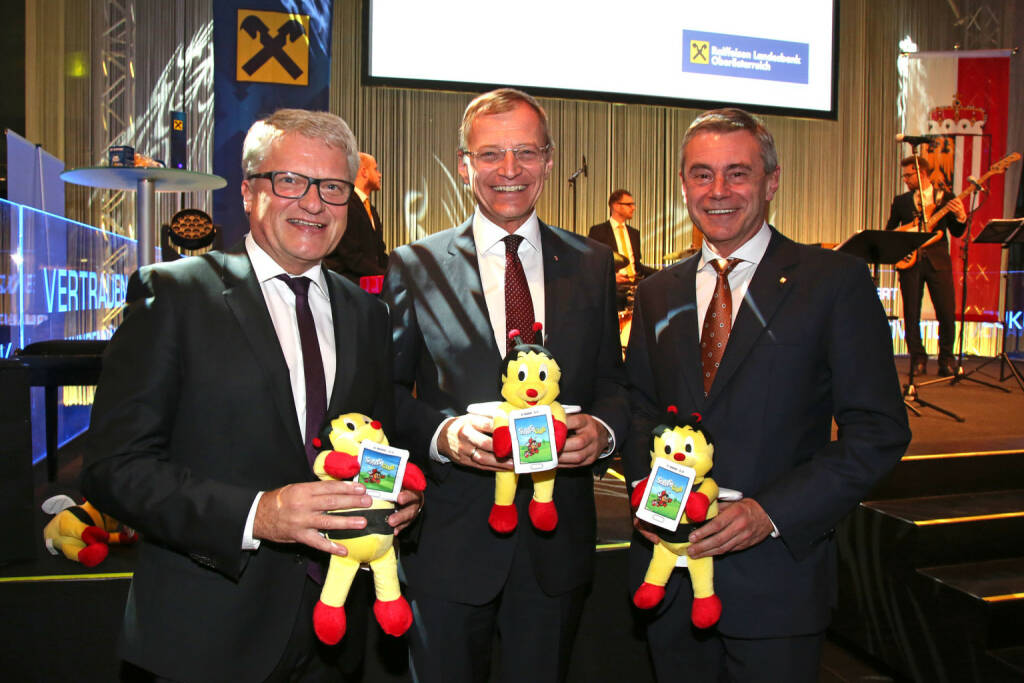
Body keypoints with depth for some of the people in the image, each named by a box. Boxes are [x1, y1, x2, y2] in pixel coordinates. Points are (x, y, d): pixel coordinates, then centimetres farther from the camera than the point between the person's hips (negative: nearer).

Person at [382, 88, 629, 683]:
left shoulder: (592, 265, 6)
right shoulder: (414, 267, -1)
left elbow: (612, 381, 9)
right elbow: (387, 392, -2)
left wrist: (602, 429, -13)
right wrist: (442, 434, -21)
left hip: (558, 543, 2)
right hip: (450, 538, -2)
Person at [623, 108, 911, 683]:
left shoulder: (836, 281, -6)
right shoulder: (657, 294, 8)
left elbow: (879, 431, -9)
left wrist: (772, 512, -18)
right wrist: (644, 487, -5)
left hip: (776, 576, -3)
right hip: (670, 572, 4)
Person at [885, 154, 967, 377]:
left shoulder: (946, 198, 9)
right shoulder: (901, 201, 14)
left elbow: (956, 232, 7)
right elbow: (889, 230, 14)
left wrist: (961, 217, -13)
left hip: (938, 260, -1)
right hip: (910, 260, 1)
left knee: (947, 313, -4)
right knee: (911, 314, -1)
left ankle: (946, 360, 9)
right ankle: (918, 360, 8)